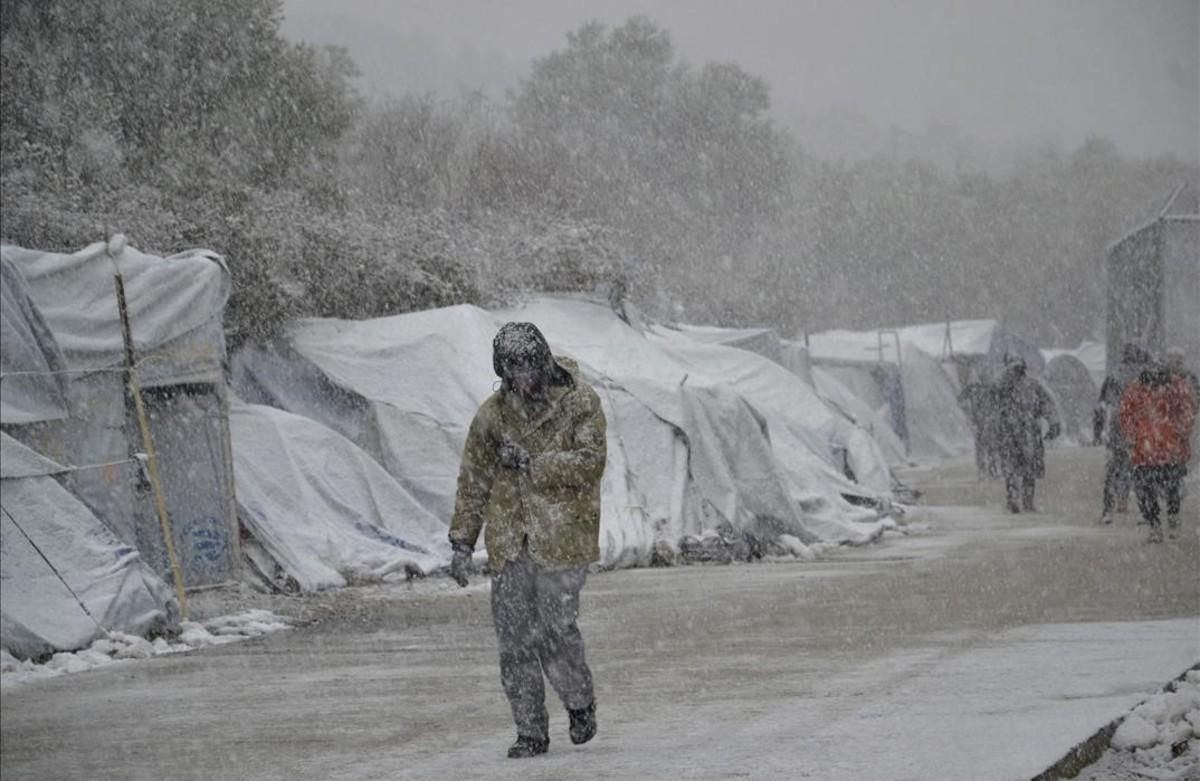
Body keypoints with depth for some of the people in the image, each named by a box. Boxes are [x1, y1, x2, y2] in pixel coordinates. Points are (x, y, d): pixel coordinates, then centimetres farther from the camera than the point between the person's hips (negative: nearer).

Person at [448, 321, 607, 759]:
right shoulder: (493, 414, 6)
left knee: (557, 629, -8)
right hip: (509, 542, 4)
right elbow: (473, 481, 11)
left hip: (562, 538, -4)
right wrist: (462, 542, 8)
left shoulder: (580, 403, -5)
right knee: (515, 639, 2)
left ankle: (580, 702, 20)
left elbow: (590, 463, -16)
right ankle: (531, 732, 11)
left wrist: (531, 463, -19)